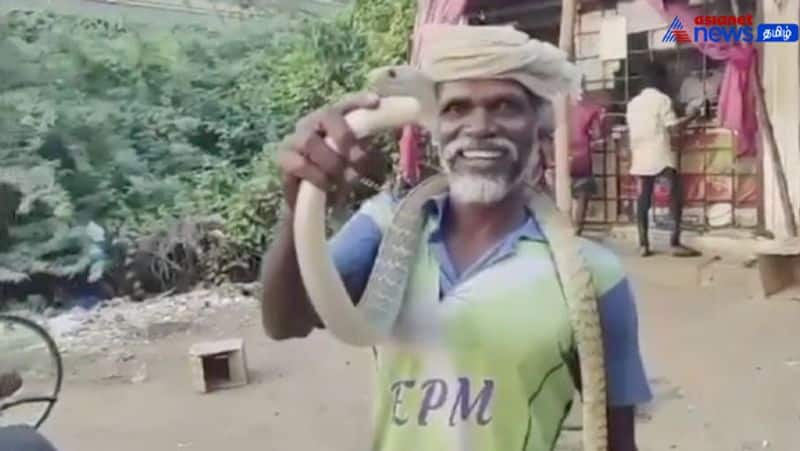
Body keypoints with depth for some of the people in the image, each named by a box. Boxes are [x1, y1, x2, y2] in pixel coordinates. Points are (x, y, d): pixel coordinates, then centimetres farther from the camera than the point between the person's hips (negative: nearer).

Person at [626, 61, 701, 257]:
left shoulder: (633, 103, 14)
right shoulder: (662, 99, -4)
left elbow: (632, 130, 14)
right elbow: (674, 127, -8)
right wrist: (691, 116, 6)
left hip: (640, 157, 6)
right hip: (661, 156, -6)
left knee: (643, 200, 5)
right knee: (675, 197, -1)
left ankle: (643, 245, 2)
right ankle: (675, 243, -7)